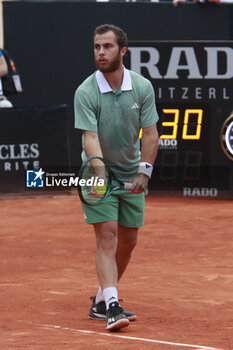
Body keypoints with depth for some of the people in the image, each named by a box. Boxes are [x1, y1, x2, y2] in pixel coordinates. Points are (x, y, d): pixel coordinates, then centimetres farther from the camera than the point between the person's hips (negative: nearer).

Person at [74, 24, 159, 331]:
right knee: (107, 236, -15)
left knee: (128, 240, 9)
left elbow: (150, 133, -4)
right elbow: (90, 137, -22)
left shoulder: (142, 87, -6)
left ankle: (101, 302, 24)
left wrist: (144, 171, -16)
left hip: (131, 175, 4)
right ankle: (112, 307, -22)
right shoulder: (86, 92, -16)